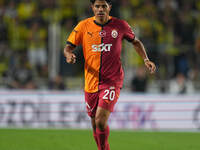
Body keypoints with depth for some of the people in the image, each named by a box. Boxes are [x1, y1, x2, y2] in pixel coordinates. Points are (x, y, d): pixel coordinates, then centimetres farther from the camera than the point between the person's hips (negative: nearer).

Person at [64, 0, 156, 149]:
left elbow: (135, 42, 15)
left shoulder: (120, 25, -1)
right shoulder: (84, 26, 0)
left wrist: (146, 59, 3)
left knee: (100, 121, -20)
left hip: (112, 81, -3)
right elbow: (68, 47, 3)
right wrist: (69, 55, -20)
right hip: (91, 81, 3)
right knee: (95, 125, 10)